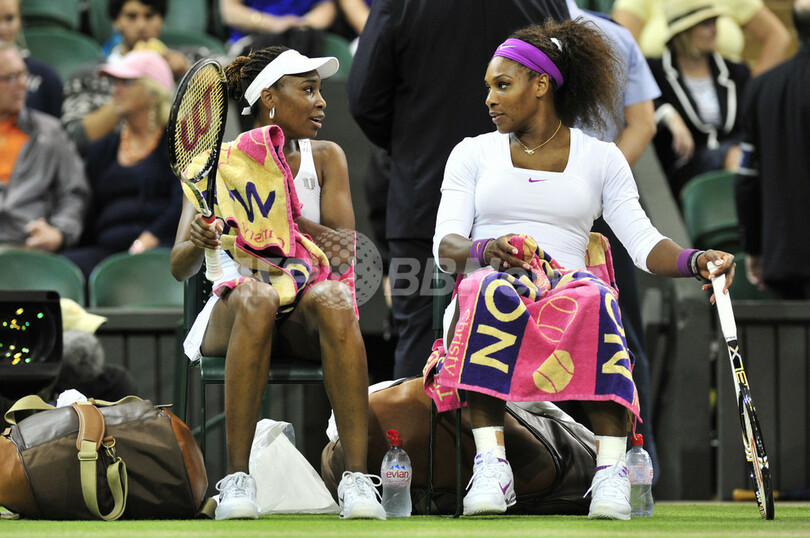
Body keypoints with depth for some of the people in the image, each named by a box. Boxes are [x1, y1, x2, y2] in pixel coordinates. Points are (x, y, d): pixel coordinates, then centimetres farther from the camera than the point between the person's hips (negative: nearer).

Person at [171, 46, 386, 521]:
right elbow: (180, 267, 0)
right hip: (231, 315, -1)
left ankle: (357, 477, -40)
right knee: (255, 296, -37)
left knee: (332, 298, -34)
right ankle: (237, 478, -38)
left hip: (305, 321, 1)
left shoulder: (325, 158, 12)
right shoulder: (219, 163, 7)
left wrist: (288, 219, -13)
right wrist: (197, 242, -23)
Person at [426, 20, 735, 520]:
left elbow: (643, 243, 5)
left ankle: (612, 469, -47)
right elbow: (446, 245, 5)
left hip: (566, 287, 0)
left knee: (595, 297, -37)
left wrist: (696, 260, -16)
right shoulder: (472, 153, 17)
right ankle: (490, 463, -47)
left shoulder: (601, 158, 16)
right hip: (493, 285, 0)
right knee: (489, 291, -38)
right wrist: (486, 250, -19)